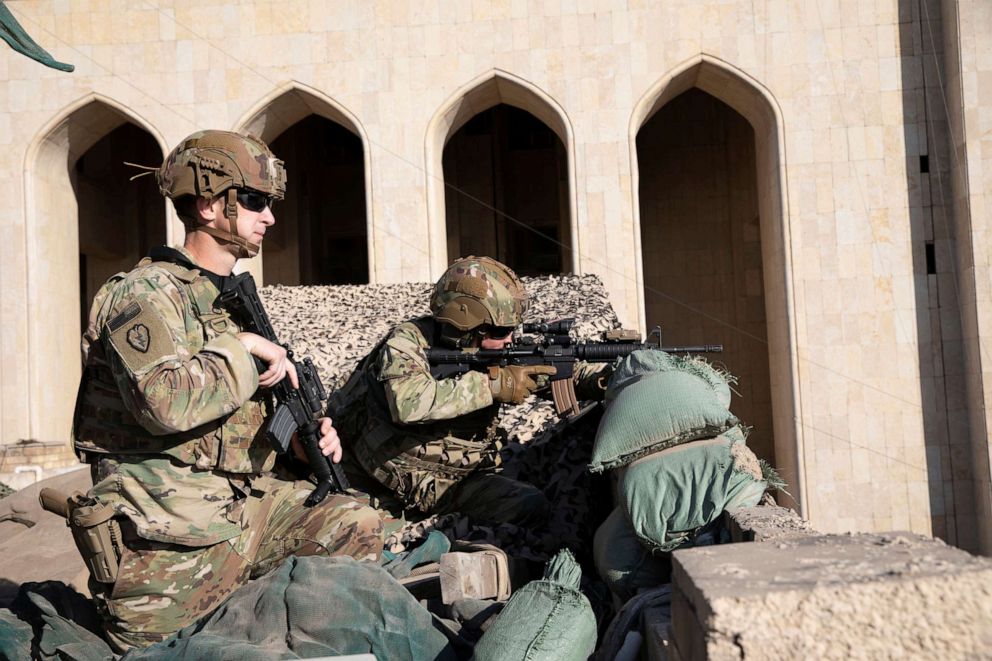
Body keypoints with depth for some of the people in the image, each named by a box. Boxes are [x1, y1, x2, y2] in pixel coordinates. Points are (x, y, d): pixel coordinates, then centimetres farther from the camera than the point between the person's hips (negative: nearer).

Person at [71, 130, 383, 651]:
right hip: (169, 535, -7)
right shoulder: (147, 292, -13)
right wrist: (244, 347, -18)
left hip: (241, 504, 7)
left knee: (356, 524, -4)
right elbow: (166, 401, -32)